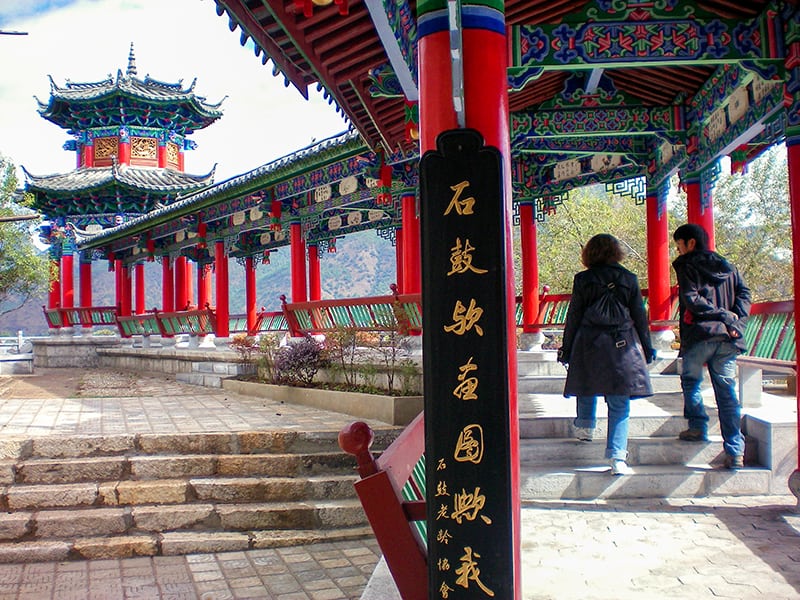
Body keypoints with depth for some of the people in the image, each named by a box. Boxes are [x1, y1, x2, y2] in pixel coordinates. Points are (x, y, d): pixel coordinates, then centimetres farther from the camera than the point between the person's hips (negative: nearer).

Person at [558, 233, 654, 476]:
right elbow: (639, 317, 7)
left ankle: (585, 426, 40)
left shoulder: (582, 280, 0)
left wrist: (566, 348, 9)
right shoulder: (629, 279, 3)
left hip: (588, 344, 0)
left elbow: (573, 317, 2)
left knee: (587, 387, 25)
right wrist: (647, 348, 15)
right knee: (619, 404, 1)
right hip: (622, 346, 0)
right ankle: (617, 457, -4)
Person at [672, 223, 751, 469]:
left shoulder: (686, 266, 2)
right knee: (727, 392, 4)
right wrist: (735, 320, -3)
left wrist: (724, 315, -8)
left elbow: (691, 300, -11)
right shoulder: (726, 266, 18)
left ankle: (698, 427, 7)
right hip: (728, 338, 5)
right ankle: (735, 451, 1)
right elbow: (744, 292, 7)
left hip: (699, 335, -5)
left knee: (690, 381, 16)